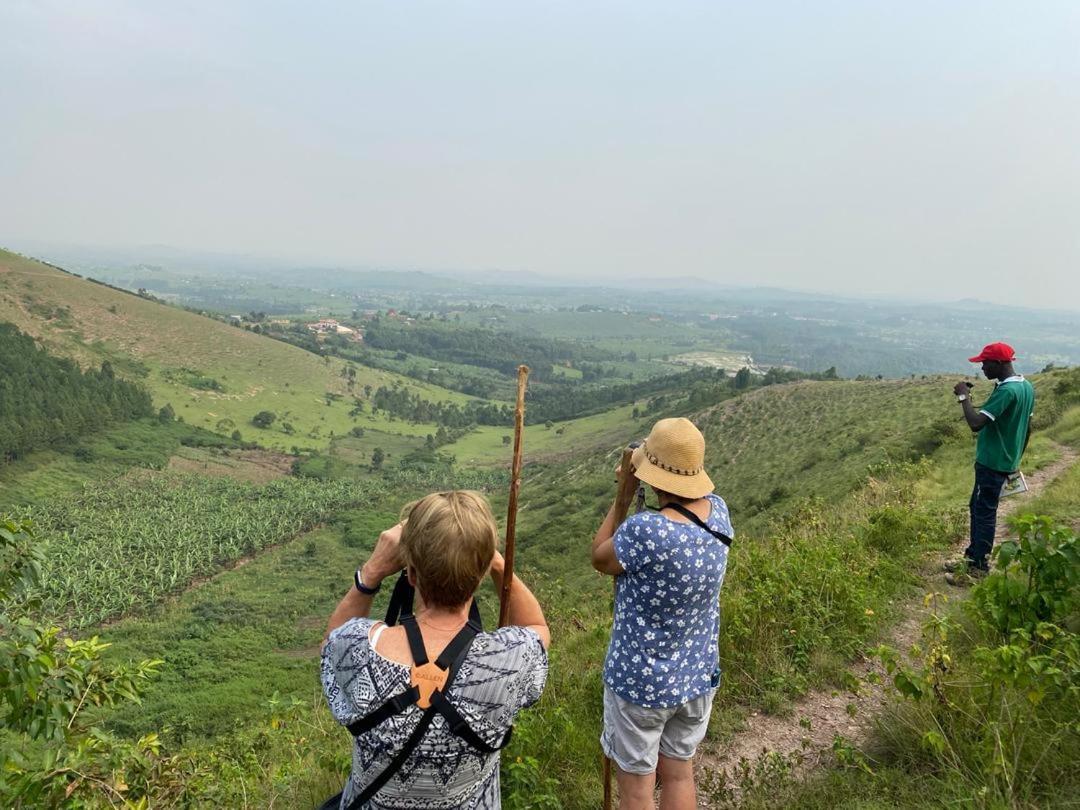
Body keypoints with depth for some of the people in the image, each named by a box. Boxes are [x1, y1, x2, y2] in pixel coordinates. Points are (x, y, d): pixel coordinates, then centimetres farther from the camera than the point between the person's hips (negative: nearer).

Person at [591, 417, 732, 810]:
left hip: (640, 682, -6)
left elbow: (599, 559, -10)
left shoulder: (645, 531, -32)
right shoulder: (718, 511, -11)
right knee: (679, 773, 25)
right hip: (699, 675, 6)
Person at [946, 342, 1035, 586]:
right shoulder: (1026, 387, 8)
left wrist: (964, 397, -18)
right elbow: (1027, 429, 16)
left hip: (992, 463, -10)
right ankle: (972, 557, 30)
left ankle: (978, 570, 7)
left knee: (984, 514, -1)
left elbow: (976, 423, -31)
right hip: (1006, 462, 10)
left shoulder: (1006, 391, -23)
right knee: (978, 509, 19)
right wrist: (1016, 460, 24)